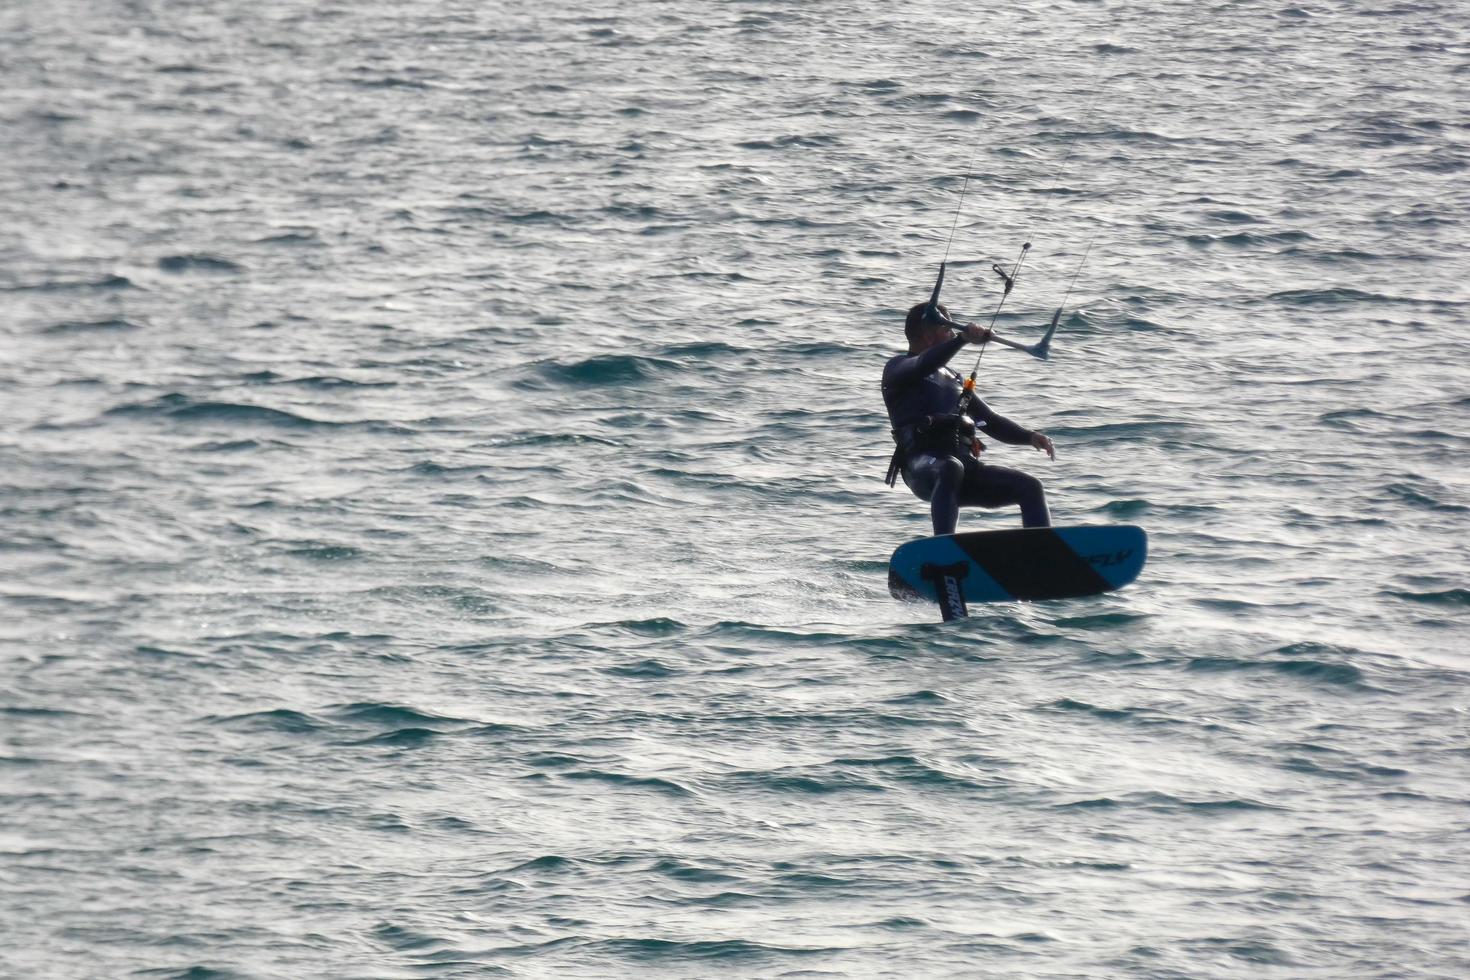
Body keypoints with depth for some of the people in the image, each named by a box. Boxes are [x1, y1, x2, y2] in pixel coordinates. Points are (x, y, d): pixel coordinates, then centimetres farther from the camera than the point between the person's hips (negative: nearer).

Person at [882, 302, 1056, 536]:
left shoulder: (952, 378, 32)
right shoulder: (897, 368, 11)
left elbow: (989, 420, 30)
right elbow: (924, 365, -13)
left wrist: (1030, 437, 13)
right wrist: (962, 339, -27)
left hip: (967, 464, 7)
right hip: (925, 466, -7)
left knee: (1029, 487, -8)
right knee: (950, 468, -40)